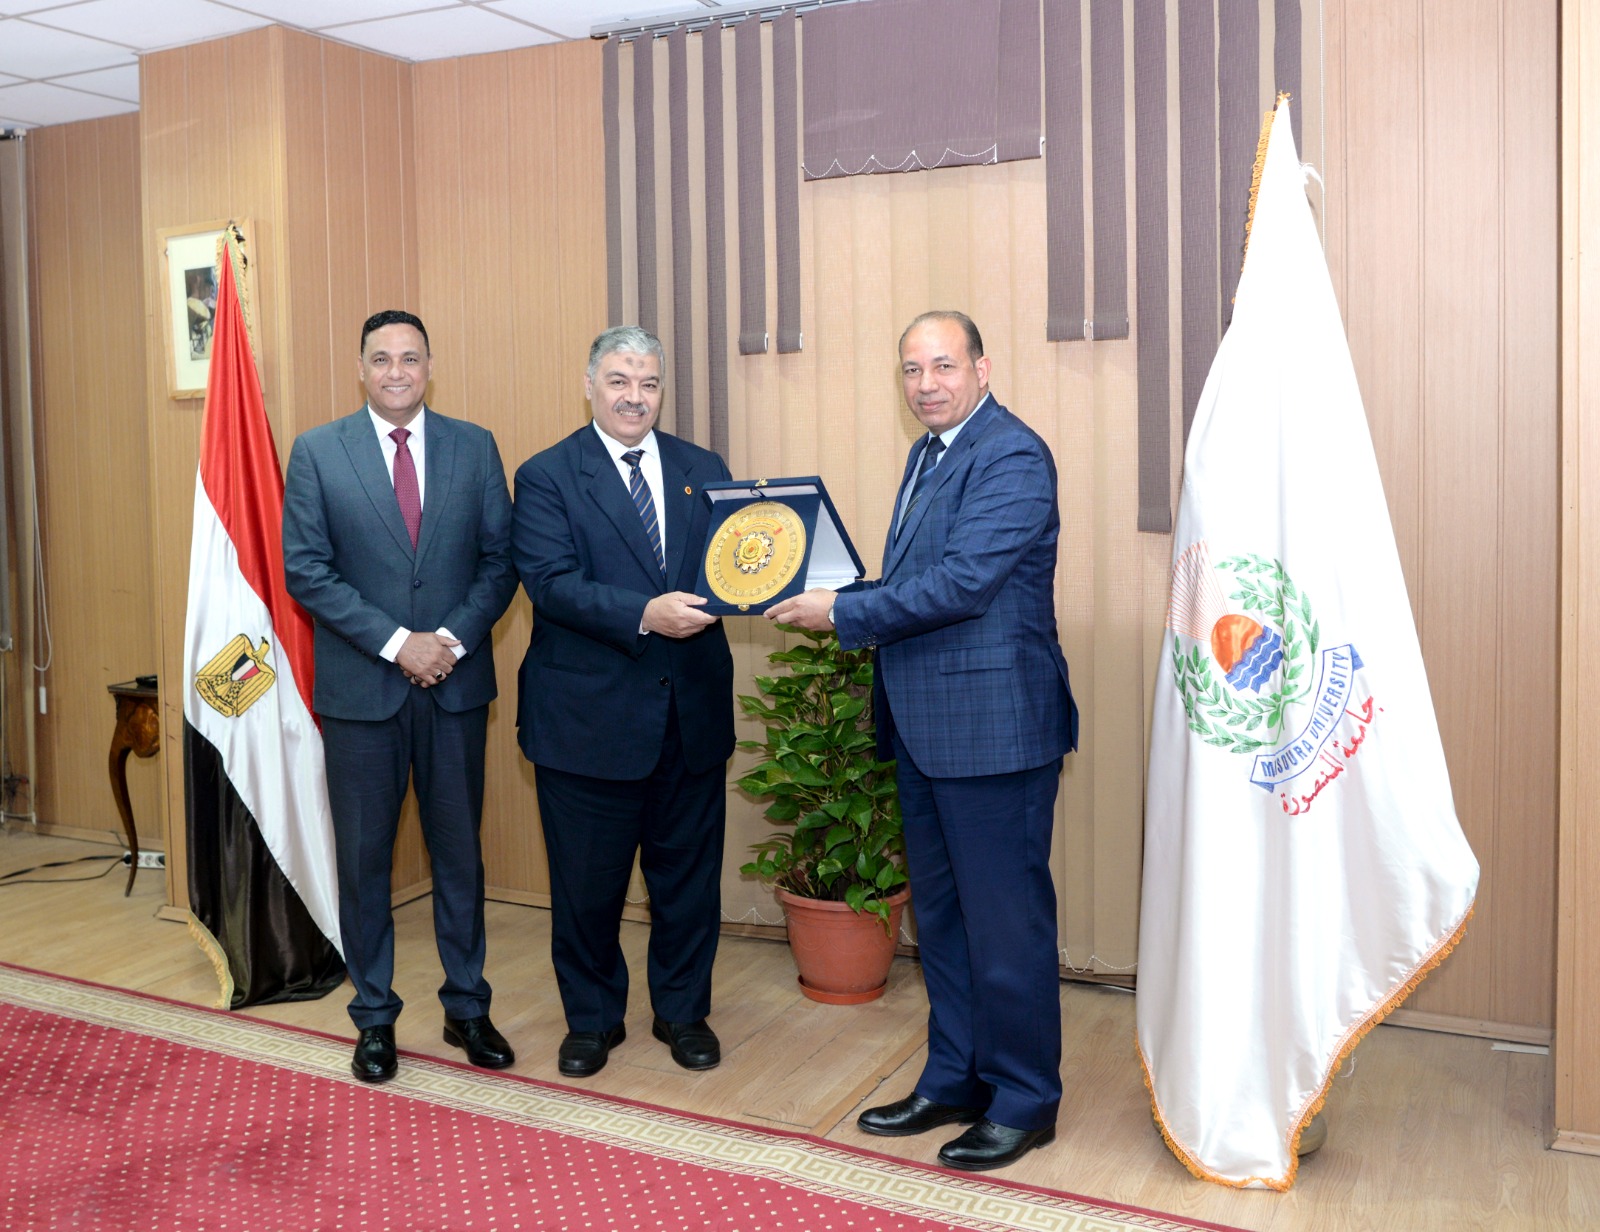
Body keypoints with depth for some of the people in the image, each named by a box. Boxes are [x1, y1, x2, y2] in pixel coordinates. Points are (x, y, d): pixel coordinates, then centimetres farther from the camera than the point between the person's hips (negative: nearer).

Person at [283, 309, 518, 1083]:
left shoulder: (475, 448, 4)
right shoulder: (317, 452, 0)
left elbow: (499, 560, 2)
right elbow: (305, 570, -6)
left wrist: (453, 638, -13)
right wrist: (395, 643, -14)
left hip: (455, 682, 1)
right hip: (360, 686, -1)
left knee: (460, 851, 11)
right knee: (364, 857, 8)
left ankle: (467, 1008, 25)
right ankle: (374, 1018, 23)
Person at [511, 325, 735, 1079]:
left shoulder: (704, 471, 9)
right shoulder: (546, 477, -3)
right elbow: (552, 583, -15)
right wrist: (644, 614, -28)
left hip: (692, 710, 3)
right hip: (590, 713, -3)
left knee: (689, 873, 13)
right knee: (587, 880, 10)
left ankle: (683, 1011, 32)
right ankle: (592, 1018, 30)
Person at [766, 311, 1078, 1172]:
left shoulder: (1013, 457, -14)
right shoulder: (926, 455, 15)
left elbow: (962, 581, -23)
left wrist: (843, 613, -16)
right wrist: (840, 603, 1)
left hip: (992, 727, -9)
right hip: (923, 726, 10)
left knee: (1005, 919, 2)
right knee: (940, 915, 18)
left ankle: (1023, 1100, 19)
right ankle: (953, 1081, 33)